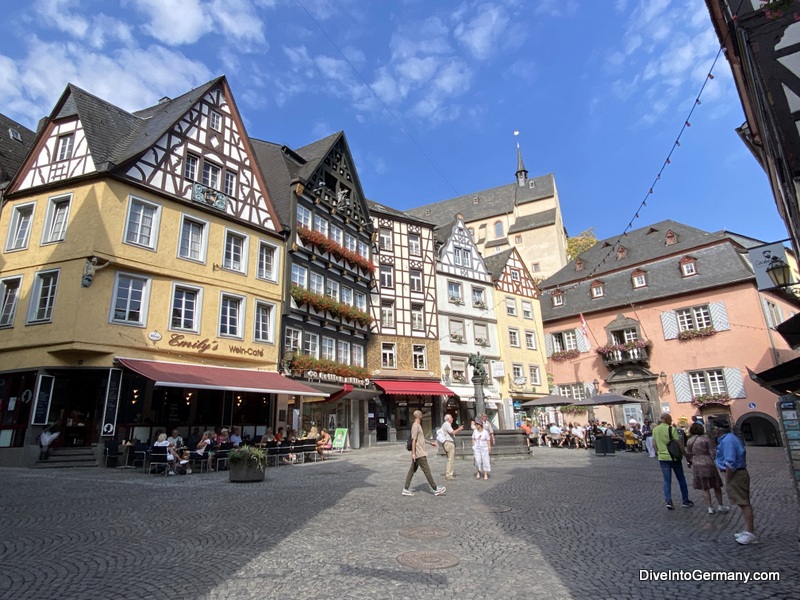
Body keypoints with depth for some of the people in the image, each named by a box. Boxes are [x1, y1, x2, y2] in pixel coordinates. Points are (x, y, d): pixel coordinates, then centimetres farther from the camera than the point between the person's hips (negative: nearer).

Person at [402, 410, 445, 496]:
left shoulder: (418, 426, 17)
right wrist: (413, 453, -21)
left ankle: (405, 489, 10)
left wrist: (430, 443, 27)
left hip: (420, 453, 10)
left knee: (412, 470, 8)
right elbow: (413, 440, -19)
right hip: (419, 454, -10)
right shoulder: (415, 426, -15)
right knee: (426, 470, -4)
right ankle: (435, 489, 1)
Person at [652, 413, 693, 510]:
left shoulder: (655, 429, 2)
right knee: (681, 479, 13)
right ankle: (685, 501, 21)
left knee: (667, 481, 9)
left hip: (662, 458, 4)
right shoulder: (671, 429, -14)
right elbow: (679, 444, -14)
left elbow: (654, 444, 5)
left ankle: (668, 501, 0)